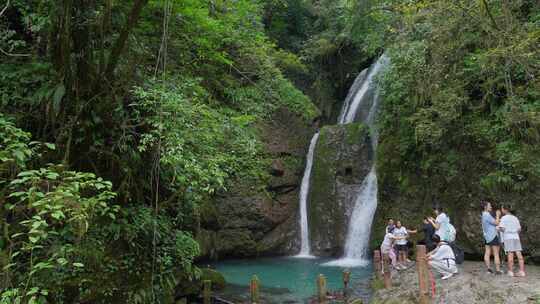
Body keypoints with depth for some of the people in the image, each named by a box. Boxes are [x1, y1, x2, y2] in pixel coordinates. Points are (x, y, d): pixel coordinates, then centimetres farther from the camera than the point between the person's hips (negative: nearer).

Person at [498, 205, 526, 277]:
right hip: (516, 237, 5)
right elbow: (519, 229, 18)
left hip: (508, 238, -5)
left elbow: (501, 228, -15)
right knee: (519, 254, -1)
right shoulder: (515, 218, 15)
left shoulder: (503, 218, -5)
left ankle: (511, 272, -8)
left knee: (510, 255, -7)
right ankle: (522, 271, -6)